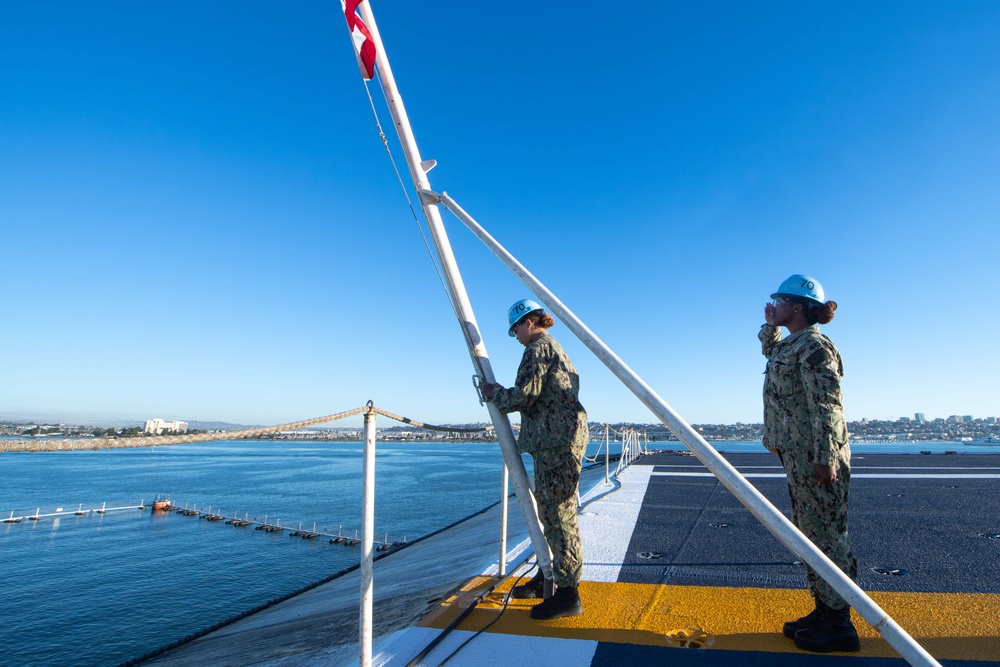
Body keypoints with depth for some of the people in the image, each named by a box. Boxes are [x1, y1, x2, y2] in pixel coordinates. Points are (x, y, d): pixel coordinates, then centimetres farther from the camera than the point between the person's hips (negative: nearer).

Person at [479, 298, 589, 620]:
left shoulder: (538, 348, -9)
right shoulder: (555, 348, 23)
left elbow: (524, 396, -16)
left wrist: (495, 393, 1)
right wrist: (500, 395, 19)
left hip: (557, 441, -11)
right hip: (557, 440, 11)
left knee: (557, 512, -8)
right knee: (549, 510, 17)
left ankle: (568, 593, -2)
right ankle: (548, 576, 29)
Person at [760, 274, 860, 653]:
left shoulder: (813, 345, -14)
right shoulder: (791, 345, 15)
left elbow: (827, 405, -21)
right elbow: (770, 350, 41)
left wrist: (825, 457, -24)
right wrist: (769, 325, 27)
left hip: (815, 457, -10)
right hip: (798, 455, 10)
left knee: (826, 534, -3)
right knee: (810, 534, 15)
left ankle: (839, 625, 8)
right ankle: (823, 611, 27)